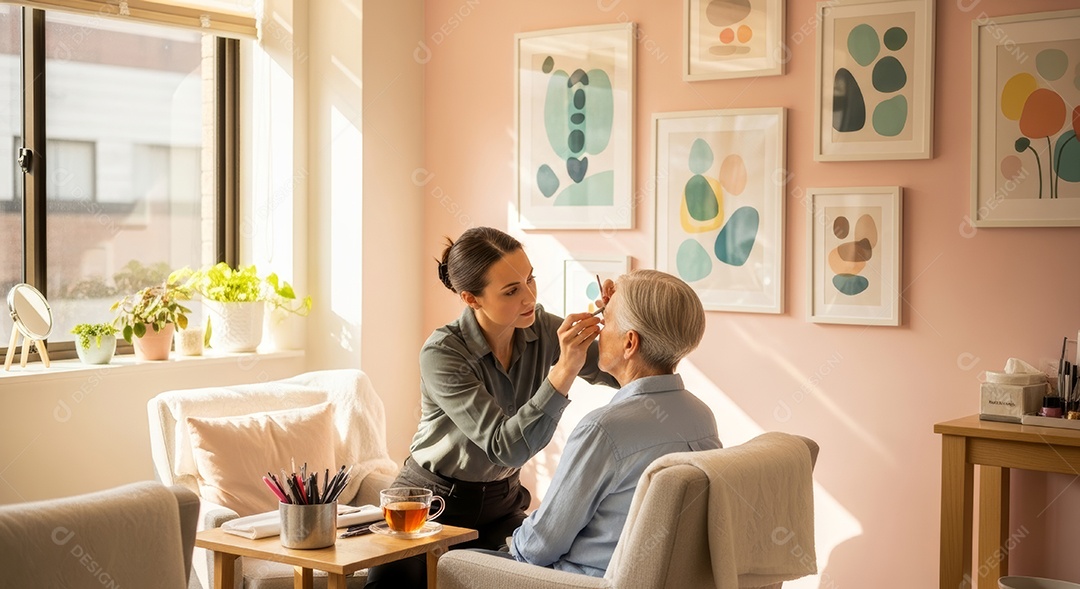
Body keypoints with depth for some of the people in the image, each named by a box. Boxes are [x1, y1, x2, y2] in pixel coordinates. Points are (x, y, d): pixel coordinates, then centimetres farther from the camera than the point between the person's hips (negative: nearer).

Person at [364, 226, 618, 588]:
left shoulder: (542, 329, -11)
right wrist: (563, 371, -41)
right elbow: (505, 447, -31)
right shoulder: (442, 354, -24)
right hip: (433, 500, -4)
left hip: (500, 503, 4)